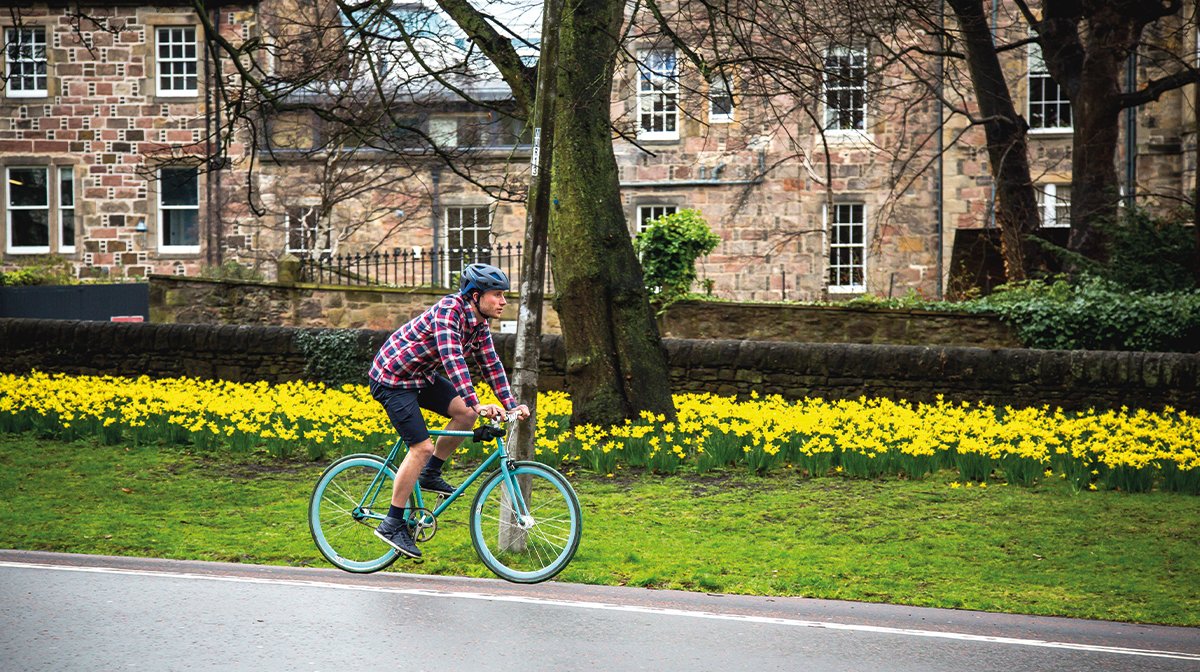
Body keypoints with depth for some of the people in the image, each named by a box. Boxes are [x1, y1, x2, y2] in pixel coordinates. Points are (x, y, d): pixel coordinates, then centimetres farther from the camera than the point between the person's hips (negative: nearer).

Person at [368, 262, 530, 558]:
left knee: (465, 414, -5)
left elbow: (491, 364, 6)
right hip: (392, 378, -9)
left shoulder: (479, 324, 1)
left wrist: (511, 405, -5)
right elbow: (452, 359, -37)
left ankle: (430, 475, 12)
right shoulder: (449, 309, -27)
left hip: (422, 376, 9)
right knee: (422, 447, -15)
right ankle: (392, 524, -7)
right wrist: (476, 404, -43)